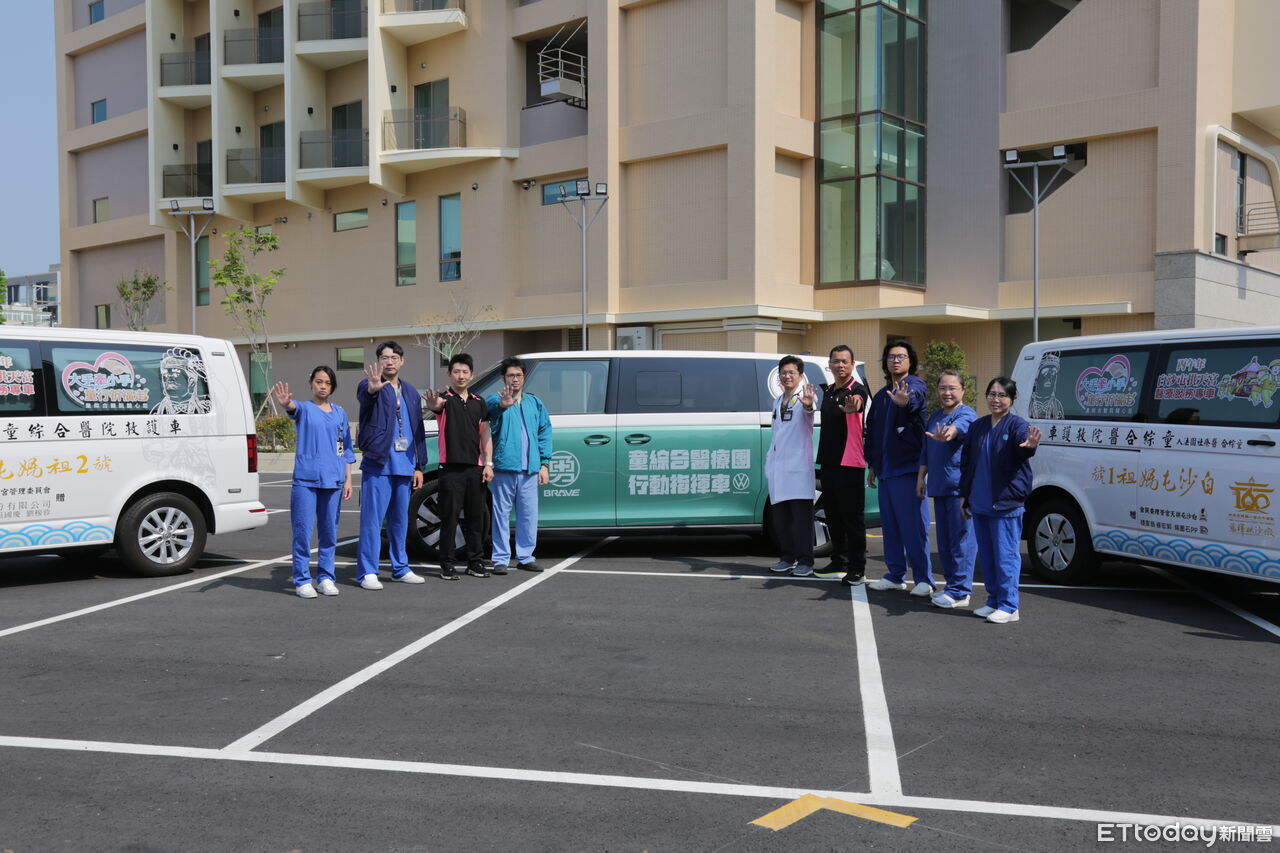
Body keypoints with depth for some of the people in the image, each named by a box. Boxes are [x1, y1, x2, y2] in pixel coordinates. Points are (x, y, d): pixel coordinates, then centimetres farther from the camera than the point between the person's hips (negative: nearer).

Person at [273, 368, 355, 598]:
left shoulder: (340, 413, 12)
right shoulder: (304, 408, 2)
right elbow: (294, 409, -23)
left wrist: (348, 479, 9)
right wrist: (287, 404, -47)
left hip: (333, 481, 4)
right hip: (305, 479, -3)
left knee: (329, 531, 8)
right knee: (303, 531, -4)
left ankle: (326, 577, 18)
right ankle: (302, 580, 3)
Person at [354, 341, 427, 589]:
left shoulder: (411, 393, 15)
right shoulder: (369, 386, -2)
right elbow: (363, 395, -28)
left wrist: (419, 466, 12)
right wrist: (372, 389, -52)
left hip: (404, 467, 6)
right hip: (378, 465, -5)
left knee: (400, 520, 13)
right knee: (372, 520, -6)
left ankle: (400, 568, 22)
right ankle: (367, 572, -2)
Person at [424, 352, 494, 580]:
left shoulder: (479, 403, 14)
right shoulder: (445, 399, -1)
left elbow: (485, 434, 15)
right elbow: (435, 406, -27)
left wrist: (488, 464, 5)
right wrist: (433, 405, -52)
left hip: (475, 467, 5)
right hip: (451, 467, -5)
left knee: (476, 516, 9)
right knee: (450, 516, -3)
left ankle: (475, 562, 18)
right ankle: (447, 564, 4)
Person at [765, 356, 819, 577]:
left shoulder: (805, 396, -4)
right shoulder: (778, 401, 19)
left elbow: (809, 411, -29)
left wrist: (808, 406, -52)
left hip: (799, 465, -7)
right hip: (778, 466, 7)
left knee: (801, 516, -7)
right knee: (781, 515, 11)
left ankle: (805, 561, -4)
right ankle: (787, 558, 20)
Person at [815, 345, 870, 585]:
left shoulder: (857, 390, -9)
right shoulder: (827, 391, 14)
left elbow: (857, 404, -35)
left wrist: (853, 407, -56)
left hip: (850, 462, -8)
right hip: (828, 461, 8)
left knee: (853, 516, -5)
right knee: (833, 515, 14)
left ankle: (857, 569, -2)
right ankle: (839, 562, 25)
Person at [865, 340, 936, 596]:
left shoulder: (915, 385, -5)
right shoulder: (881, 396, 18)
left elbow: (914, 397, -31)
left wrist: (905, 400, -54)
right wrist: (872, 465, 20)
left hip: (908, 468, -7)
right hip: (885, 469, 8)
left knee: (914, 526, -7)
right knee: (890, 525, 11)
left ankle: (924, 579, -2)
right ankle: (896, 575, 19)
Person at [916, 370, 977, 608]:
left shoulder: (967, 414, -8)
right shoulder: (935, 416, 16)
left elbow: (959, 427, -33)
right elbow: (926, 450, 23)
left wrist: (947, 433, -54)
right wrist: (921, 477, 16)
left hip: (960, 487, -8)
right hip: (939, 486, 8)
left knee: (961, 538, -6)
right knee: (944, 540, 14)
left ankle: (960, 591, -1)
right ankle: (951, 586, 24)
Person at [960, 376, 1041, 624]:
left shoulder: (1017, 426, -6)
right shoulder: (977, 427, 12)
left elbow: (1022, 449, -28)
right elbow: (966, 462, 17)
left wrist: (1029, 446, -52)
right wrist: (964, 495, 16)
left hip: (1006, 504, -7)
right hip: (979, 503, 7)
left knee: (1005, 555, -5)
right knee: (986, 555, 13)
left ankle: (1008, 607, 1)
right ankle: (994, 601, 24)